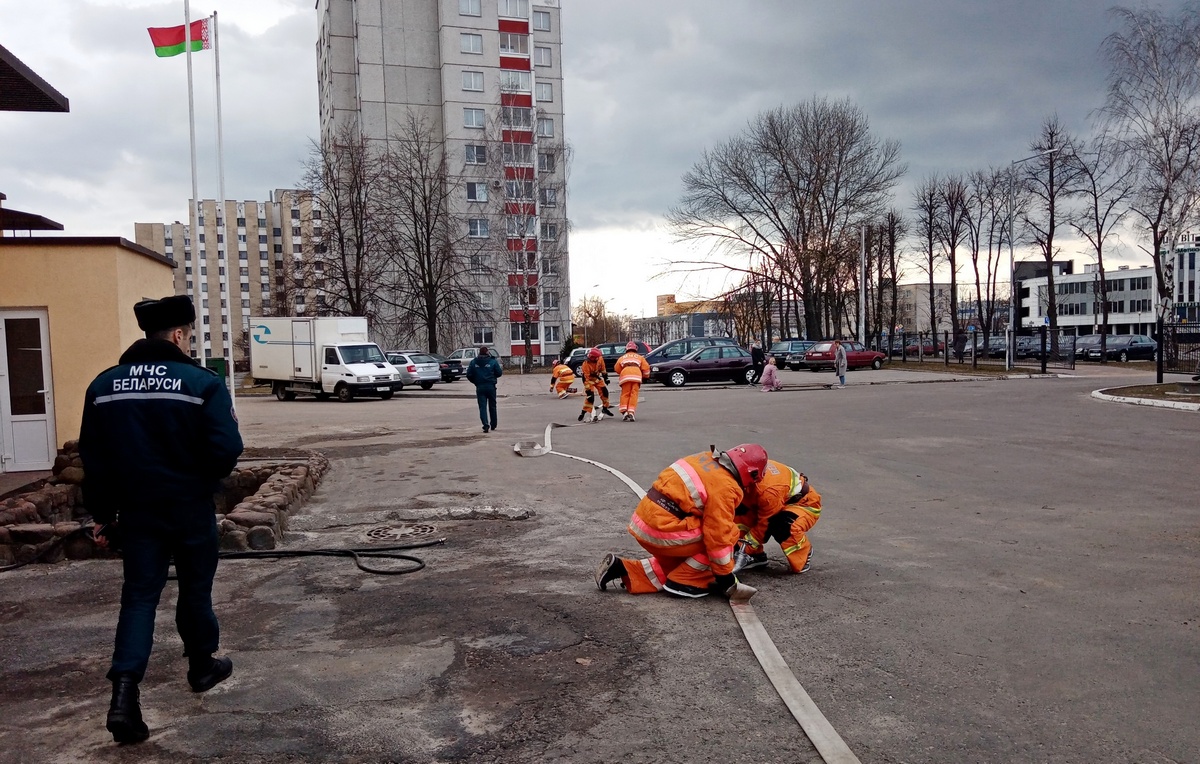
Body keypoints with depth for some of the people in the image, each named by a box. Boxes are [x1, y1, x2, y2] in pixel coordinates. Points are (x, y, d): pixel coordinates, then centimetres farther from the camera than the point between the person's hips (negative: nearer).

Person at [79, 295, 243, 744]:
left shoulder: (104, 385, 2)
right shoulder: (202, 383, -14)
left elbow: (93, 459, 5)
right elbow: (226, 451, -19)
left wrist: (102, 513, 14)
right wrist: (202, 479, 4)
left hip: (137, 511, 3)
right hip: (191, 509, -3)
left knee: (139, 596, 8)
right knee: (195, 590, 16)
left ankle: (124, 695, -3)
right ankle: (202, 666, 33)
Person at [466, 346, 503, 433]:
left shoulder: (473, 362, 0)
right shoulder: (493, 361, -5)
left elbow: (469, 375, 0)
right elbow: (499, 373, -3)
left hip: (480, 387, 0)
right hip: (491, 386, 0)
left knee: (482, 407, 0)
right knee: (492, 406, 14)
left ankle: (486, 425, -17)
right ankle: (493, 425, 24)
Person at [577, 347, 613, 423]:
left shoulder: (600, 359, -17)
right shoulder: (585, 364, -33)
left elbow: (603, 369, 1)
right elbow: (586, 377, -31)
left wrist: (605, 378, 9)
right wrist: (588, 389, -31)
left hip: (597, 378, 6)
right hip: (589, 380, -6)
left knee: (604, 391, -1)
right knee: (590, 396, -17)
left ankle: (605, 408, 17)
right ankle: (584, 412, -9)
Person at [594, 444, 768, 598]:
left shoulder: (708, 459, 12)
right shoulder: (724, 487, -14)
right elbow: (719, 536, -13)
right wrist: (726, 577, -1)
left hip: (643, 520, 9)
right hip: (661, 530, -9)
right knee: (728, 534, 0)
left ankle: (622, 568, 15)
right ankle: (684, 582, 4)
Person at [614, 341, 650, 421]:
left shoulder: (622, 357, 30)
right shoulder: (639, 357, 29)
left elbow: (617, 368, 22)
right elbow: (646, 367, 19)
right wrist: (646, 377, 34)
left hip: (625, 374, 0)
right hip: (637, 375, 0)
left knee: (625, 394, 7)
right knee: (634, 394, 0)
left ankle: (624, 411, -6)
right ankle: (631, 412, -11)